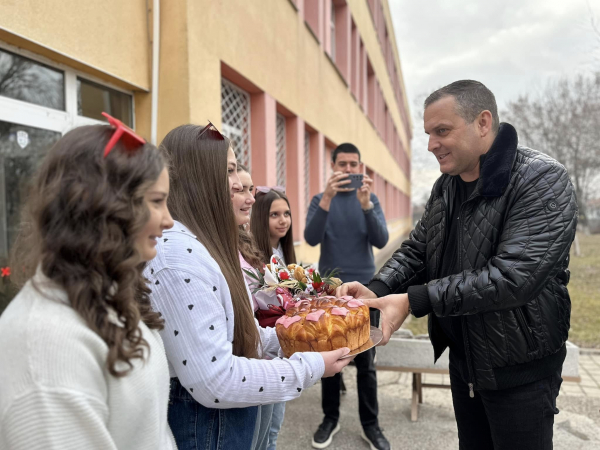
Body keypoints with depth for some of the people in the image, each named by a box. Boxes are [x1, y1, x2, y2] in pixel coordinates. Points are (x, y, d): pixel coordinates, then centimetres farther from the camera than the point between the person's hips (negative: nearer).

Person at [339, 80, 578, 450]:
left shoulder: (542, 181, -20)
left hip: (520, 370, -6)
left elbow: (512, 277, -30)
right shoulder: (445, 187, 3)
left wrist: (414, 300, -30)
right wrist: (378, 291, -12)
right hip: (464, 360, 7)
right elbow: (416, 250, 7)